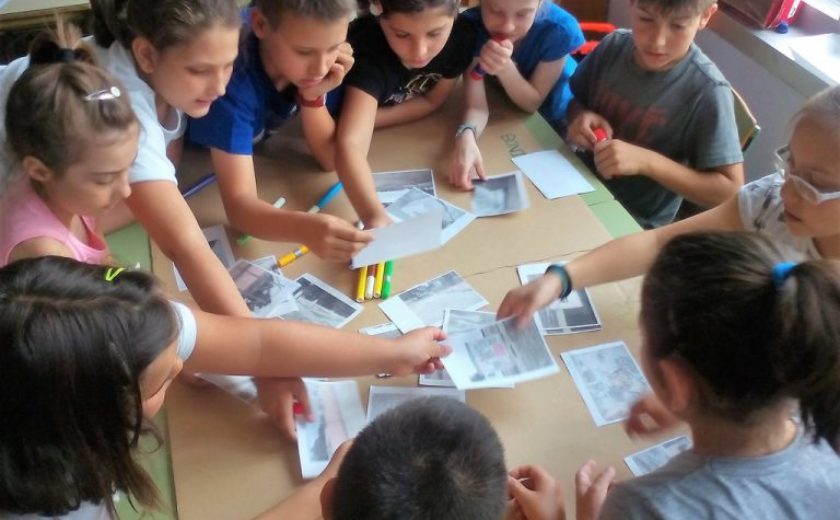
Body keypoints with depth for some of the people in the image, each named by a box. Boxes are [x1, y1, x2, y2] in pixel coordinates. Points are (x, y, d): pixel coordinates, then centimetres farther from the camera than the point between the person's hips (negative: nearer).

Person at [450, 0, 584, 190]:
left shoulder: (559, 28, -35)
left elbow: (532, 103, -26)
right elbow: (476, 104, -35)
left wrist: (506, 67, -45)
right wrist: (466, 136, -57)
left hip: (554, 114, -1)